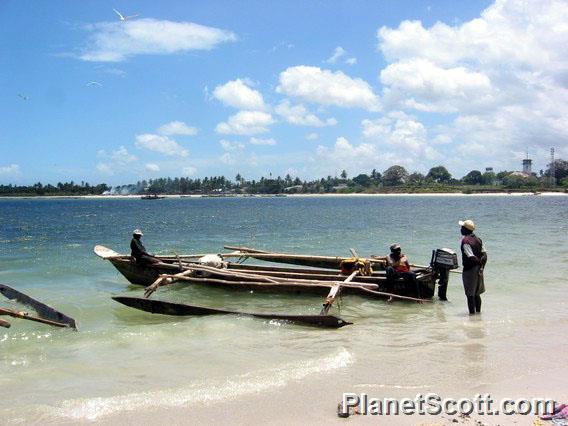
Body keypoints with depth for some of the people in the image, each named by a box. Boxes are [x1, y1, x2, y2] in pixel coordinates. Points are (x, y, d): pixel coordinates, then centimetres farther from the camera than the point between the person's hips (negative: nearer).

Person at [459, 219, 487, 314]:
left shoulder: (465, 240, -15)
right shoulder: (478, 239, 9)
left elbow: (471, 257, -21)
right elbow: (484, 254, 4)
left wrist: (480, 263, -10)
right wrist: (481, 265, 1)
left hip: (469, 270, -8)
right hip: (478, 270, 8)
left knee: (470, 295, -1)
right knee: (477, 294, 19)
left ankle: (472, 313, 1)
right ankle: (478, 311, 27)